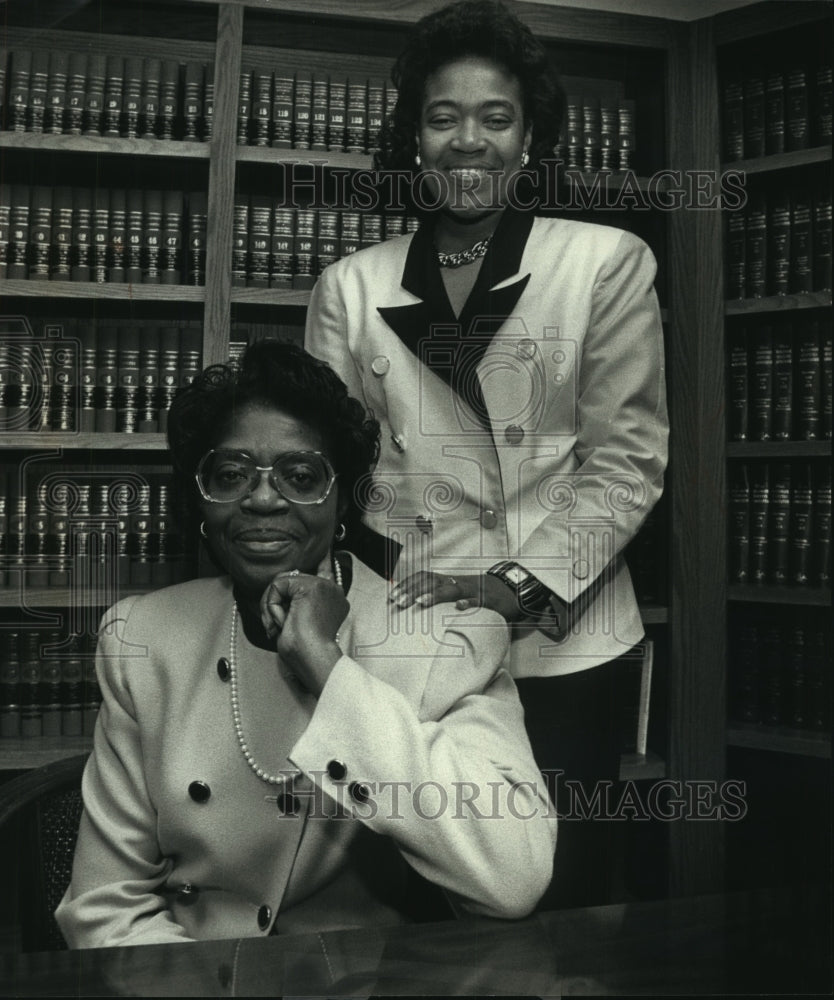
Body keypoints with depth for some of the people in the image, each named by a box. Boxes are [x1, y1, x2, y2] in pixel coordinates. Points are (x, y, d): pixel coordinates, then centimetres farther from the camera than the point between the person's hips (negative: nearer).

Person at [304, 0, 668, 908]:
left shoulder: (608, 264, 1)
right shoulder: (350, 286, 7)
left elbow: (627, 456, -3)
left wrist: (524, 586, -12)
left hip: (560, 645, -1)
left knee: (558, 898, 8)